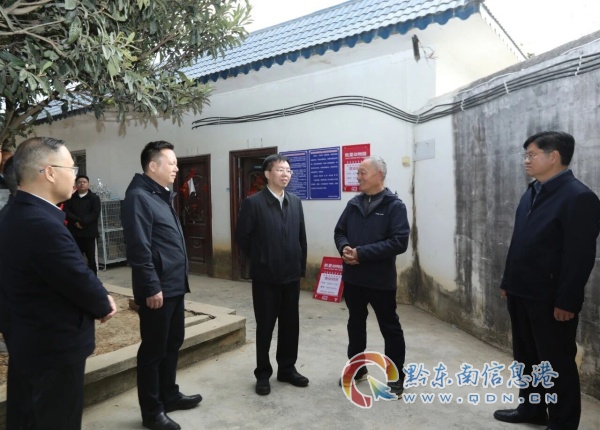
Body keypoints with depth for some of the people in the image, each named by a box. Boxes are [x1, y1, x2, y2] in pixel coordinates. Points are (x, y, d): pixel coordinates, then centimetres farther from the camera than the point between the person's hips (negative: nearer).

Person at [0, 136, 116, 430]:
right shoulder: (43, 224, -30)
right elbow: (80, 281, -24)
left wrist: (97, 298, -1)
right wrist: (103, 305, -5)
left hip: (29, 342, 10)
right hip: (54, 350, -10)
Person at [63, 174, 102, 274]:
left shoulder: (94, 197, 3)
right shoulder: (71, 198, 10)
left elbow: (95, 214, -8)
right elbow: (66, 212, -1)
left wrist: (82, 222, -16)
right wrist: (78, 221, -15)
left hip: (89, 232, -2)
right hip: (74, 232, 3)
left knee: (91, 258, 2)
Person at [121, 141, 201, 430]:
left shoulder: (162, 195, 14)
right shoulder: (138, 197, -16)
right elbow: (139, 249, -21)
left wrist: (178, 279, 17)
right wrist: (152, 287, -21)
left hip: (174, 286, 10)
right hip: (158, 289, -9)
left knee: (173, 343, 19)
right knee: (153, 349, 5)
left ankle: (169, 395, 36)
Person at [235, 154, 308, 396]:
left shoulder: (295, 202, 7)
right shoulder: (253, 203, -10)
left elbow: (301, 237, 11)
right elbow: (242, 237, -6)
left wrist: (301, 266, 9)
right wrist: (259, 261, 1)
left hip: (291, 276, 5)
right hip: (265, 277, -5)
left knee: (291, 325, 13)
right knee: (265, 326, 7)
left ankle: (287, 369, 30)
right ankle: (263, 374, 24)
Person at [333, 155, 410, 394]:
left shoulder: (394, 205, -10)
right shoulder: (354, 204, 6)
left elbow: (399, 241, -20)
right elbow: (339, 232, 12)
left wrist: (362, 253, -22)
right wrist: (344, 248, -11)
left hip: (381, 280, -5)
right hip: (353, 277, 6)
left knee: (390, 328, 8)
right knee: (355, 324, 18)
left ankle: (396, 377, 25)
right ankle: (357, 368, 37)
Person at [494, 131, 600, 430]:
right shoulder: (531, 194, 10)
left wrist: (567, 302, -18)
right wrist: (508, 282, 14)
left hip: (551, 300, -8)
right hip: (521, 294, 8)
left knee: (557, 364, 7)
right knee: (526, 357, 19)